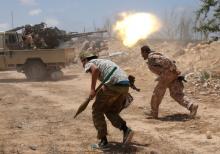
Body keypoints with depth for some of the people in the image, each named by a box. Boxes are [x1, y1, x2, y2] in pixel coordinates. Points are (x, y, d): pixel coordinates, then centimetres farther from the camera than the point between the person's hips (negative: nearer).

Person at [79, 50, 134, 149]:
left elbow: (96, 69, -15)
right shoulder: (104, 61, 35)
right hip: (125, 86, 7)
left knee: (97, 110, 12)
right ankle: (126, 130, 0)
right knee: (110, 111, 23)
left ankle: (103, 140, 9)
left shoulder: (89, 64, 11)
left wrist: (92, 89, -10)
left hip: (113, 85, -7)